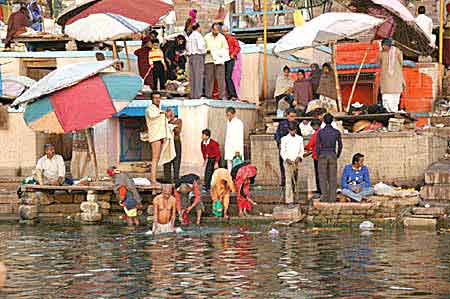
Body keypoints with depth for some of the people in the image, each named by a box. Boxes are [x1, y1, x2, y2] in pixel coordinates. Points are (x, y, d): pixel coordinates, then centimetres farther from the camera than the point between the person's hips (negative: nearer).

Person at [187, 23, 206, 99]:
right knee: (198, 75, -6)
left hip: (191, 56, 8)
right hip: (198, 56, -8)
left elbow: (187, 48, 17)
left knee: (192, 76, 9)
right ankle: (197, 94, -8)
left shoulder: (190, 37, 15)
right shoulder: (198, 35, -9)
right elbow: (200, 47, -17)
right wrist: (204, 51, -1)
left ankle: (192, 94, 11)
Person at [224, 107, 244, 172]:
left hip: (236, 149, -8)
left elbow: (240, 137, -13)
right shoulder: (228, 122, 17)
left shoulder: (238, 122, -8)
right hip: (229, 149, 8)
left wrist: (237, 150, -19)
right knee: (229, 167, 3)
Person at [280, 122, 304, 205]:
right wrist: (286, 159, -16)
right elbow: (282, 152, 0)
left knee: (295, 181, 7)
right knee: (289, 181, -11)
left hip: (296, 162, 4)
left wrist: (299, 157, -9)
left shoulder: (299, 139, 8)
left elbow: (302, 151, 10)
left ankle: (293, 197, 17)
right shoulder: (284, 139, -1)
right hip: (288, 163, -4)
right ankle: (289, 200, -14)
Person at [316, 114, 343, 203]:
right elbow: (340, 146, 3)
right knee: (332, 178, 6)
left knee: (323, 178, 5)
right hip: (333, 156, 2)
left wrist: (318, 157, 7)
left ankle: (325, 197, -1)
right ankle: (332, 197, 2)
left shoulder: (320, 132, -7)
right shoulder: (337, 132, -3)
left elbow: (317, 146, -6)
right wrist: (337, 156, 19)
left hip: (323, 156, -1)